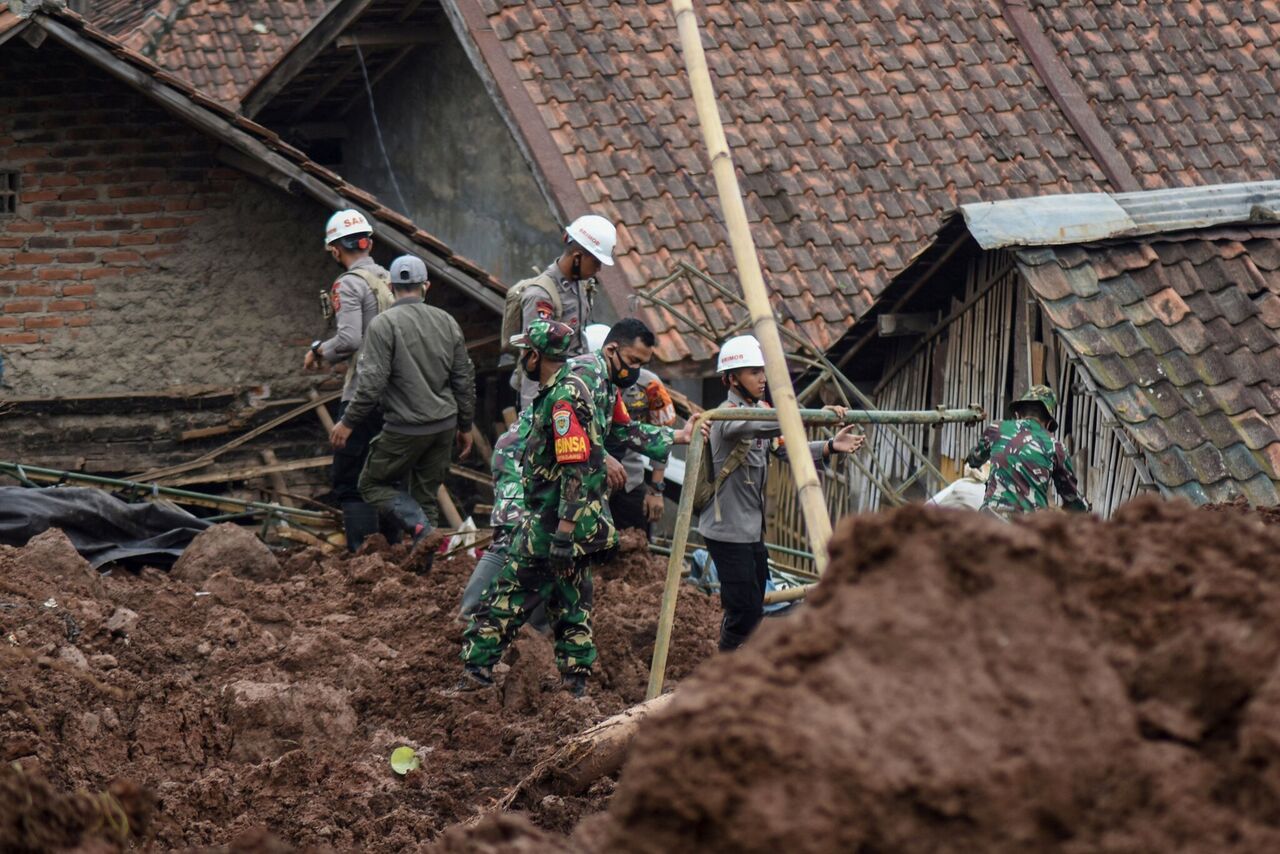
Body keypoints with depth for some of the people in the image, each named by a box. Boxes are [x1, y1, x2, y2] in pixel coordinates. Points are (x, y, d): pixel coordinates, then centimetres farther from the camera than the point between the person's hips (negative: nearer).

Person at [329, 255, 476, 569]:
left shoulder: (384, 324, -12)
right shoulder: (446, 322, 5)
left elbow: (372, 383, -17)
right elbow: (464, 379, 11)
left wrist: (348, 423, -6)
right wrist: (465, 426, 22)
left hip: (405, 427, -6)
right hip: (444, 424, 6)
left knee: (374, 484, 9)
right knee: (427, 492, 16)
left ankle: (422, 529, -12)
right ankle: (423, 561, 15)